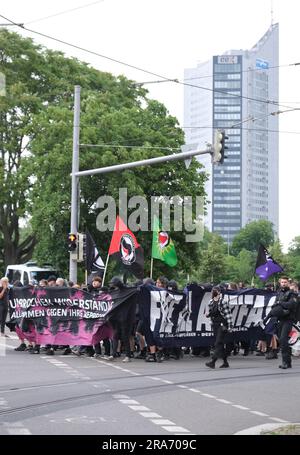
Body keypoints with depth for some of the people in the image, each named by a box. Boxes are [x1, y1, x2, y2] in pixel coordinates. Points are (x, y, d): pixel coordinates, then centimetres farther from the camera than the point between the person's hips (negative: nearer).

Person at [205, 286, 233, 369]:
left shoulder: (223, 302, -9)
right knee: (220, 344, 10)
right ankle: (225, 362, 19)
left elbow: (228, 314, -10)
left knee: (218, 343, -12)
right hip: (215, 324, 7)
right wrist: (208, 314, -4)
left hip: (222, 325, -7)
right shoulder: (211, 302, 9)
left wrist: (230, 326, -13)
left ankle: (213, 362, -18)